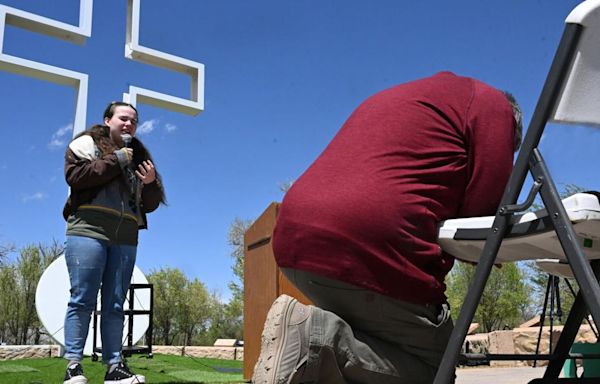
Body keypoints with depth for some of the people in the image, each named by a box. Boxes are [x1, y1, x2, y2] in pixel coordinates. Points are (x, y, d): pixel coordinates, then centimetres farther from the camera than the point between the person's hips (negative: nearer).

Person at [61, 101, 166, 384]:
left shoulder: (139, 155, 23)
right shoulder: (87, 143, 10)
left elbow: (150, 204, 20)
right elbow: (74, 175, -10)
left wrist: (151, 183, -2)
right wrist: (116, 160, -8)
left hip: (125, 239, 5)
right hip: (88, 231, -5)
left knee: (115, 305, 3)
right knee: (83, 299, -7)